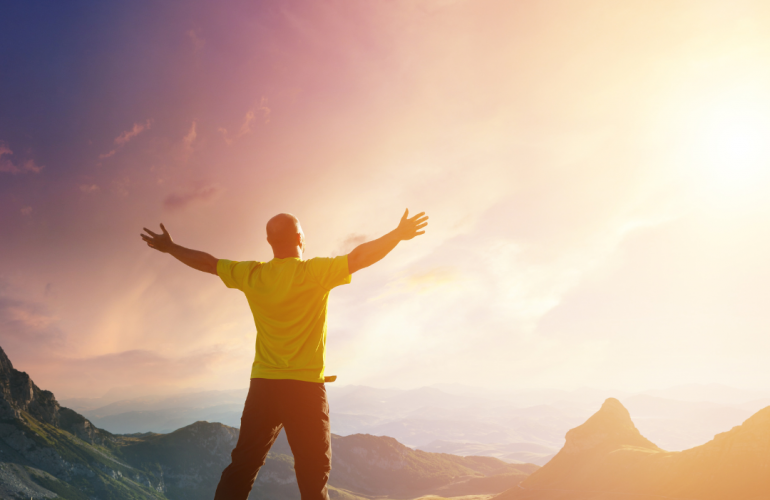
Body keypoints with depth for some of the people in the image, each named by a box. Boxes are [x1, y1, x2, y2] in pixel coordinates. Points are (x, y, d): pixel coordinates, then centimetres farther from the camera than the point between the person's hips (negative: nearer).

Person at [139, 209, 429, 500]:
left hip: (263, 385, 4)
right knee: (313, 476, 3)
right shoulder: (315, 272, -8)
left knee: (240, 471, 12)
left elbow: (207, 263, 13)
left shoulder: (252, 275, 3)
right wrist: (400, 234, -2)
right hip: (306, 386, -4)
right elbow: (360, 257, -11)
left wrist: (169, 247, 27)